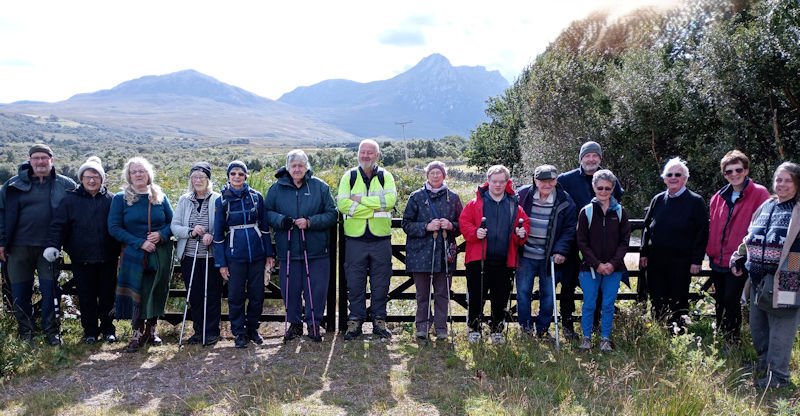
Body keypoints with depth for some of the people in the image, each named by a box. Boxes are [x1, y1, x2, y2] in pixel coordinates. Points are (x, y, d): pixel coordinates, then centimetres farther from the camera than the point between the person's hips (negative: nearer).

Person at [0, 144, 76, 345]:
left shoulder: (64, 184, 4)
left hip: (49, 247, -1)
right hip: (19, 247, 1)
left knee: (50, 289, 1)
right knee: (20, 292, 7)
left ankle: (51, 331, 13)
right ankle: (25, 331, 21)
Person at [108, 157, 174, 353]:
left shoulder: (160, 197, 7)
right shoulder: (120, 198, 1)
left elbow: (172, 223, 10)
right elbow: (114, 228, -6)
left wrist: (161, 234, -12)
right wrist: (140, 243, -14)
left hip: (160, 254, 2)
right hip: (134, 255, -2)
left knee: (157, 293, 6)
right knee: (136, 294, -2)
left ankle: (151, 330, 23)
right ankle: (137, 334, 11)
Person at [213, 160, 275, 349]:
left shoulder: (256, 196, 2)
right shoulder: (222, 200, 0)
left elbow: (265, 226, 7)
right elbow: (218, 233, 3)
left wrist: (269, 253, 6)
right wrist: (221, 262, 0)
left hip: (257, 253, 1)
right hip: (235, 254, -1)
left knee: (257, 294, 8)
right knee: (236, 296, 5)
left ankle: (252, 328, 28)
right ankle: (239, 332, 22)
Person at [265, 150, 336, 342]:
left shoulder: (320, 187, 1)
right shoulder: (277, 188, 5)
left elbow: (332, 215, -2)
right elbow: (267, 212, 9)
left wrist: (310, 222, -15)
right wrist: (281, 220, -12)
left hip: (316, 251, -1)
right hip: (288, 249, 1)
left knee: (316, 289, 4)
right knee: (291, 289, 8)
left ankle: (314, 324, 21)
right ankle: (295, 323, 26)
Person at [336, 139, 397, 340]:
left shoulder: (386, 176, 6)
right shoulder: (349, 176, 5)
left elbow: (390, 199, -13)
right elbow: (342, 204, -10)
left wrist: (361, 199, -14)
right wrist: (375, 208, -14)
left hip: (381, 239, 0)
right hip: (355, 239, 0)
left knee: (380, 282, 7)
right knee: (355, 283, 5)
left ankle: (379, 320, 19)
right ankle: (355, 321, 16)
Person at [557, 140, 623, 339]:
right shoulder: (566, 179, -1)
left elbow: (618, 205, 22)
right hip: (574, 243, -2)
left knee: (598, 286, 10)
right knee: (569, 285, 1)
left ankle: (595, 325, 23)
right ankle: (567, 326, 12)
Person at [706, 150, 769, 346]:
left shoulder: (760, 194, -6)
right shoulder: (718, 197, 10)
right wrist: (711, 252, 10)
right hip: (718, 261, 6)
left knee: (731, 302, -4)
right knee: (720, 303, 14)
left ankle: (731, 343, 11)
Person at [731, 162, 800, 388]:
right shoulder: (766, 206, 13)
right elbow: (750, 238, 22)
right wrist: (738, 259, 17)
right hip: (758, 280, 7)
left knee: (780, 332, 2)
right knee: (757, 327, 17)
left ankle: (777, 375, 14)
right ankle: (764, 366, 34)